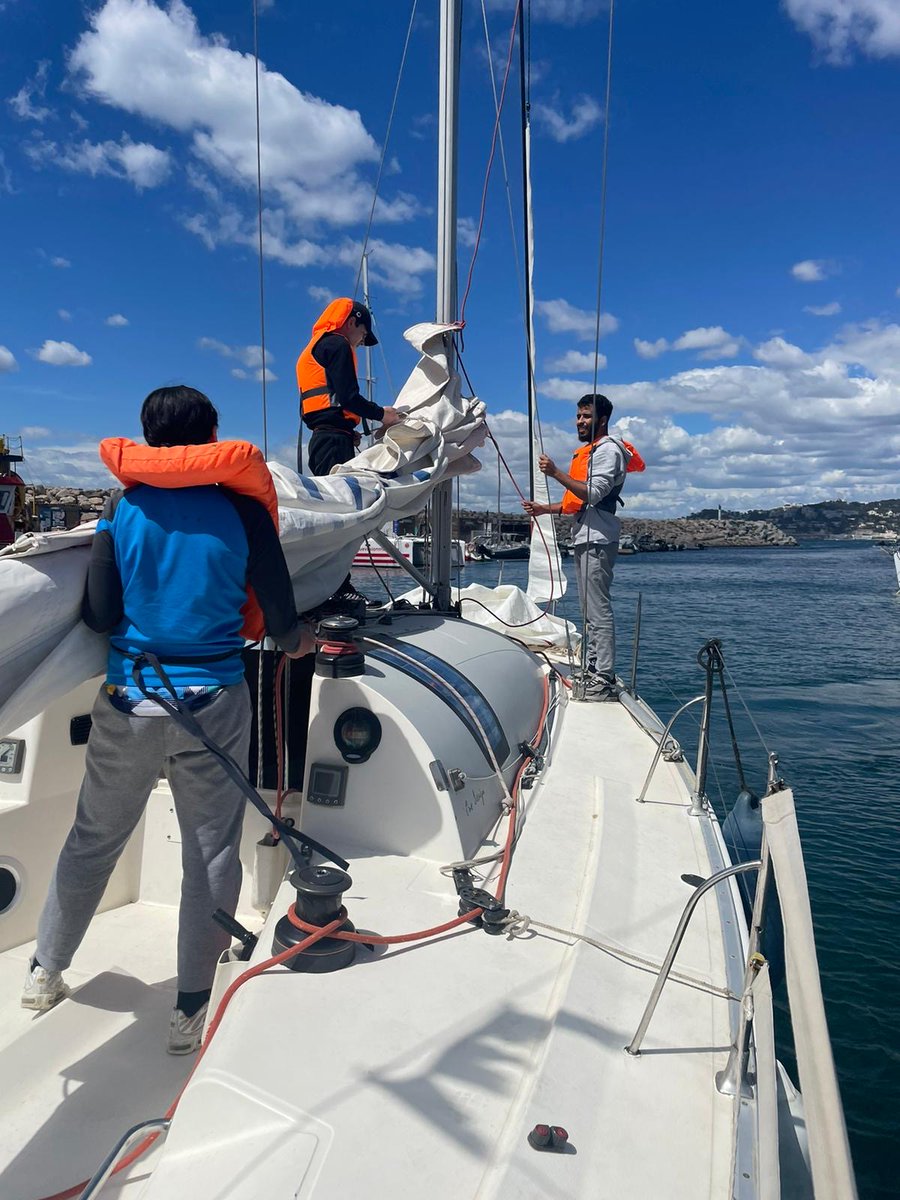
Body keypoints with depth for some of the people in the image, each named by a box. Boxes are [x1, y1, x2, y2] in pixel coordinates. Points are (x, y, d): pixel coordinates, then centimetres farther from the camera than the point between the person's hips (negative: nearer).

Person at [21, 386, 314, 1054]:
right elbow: (280, 612, -3)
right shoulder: (242, 508, -5)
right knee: (212, 855, 11)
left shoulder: (123, 506, -2)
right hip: (213, 702, -2)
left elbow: (100, 615, -6)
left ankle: (45, 972, 39)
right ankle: (191, 1014, 21)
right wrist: (294, 641, 18)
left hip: (129, 699, 2)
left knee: (93, 840, 21)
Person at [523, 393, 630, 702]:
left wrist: (556, 473, -21)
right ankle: (590, 671, 19)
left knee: (598, 610, -12)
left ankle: (604, 680, -11)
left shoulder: (608, 449, -7)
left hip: (598, 539, -11)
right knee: (590, 609, 12)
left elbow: (593, 493, -20)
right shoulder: (586, 451, 24)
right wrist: (544, 508, 16)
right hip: (584, 538, 11)